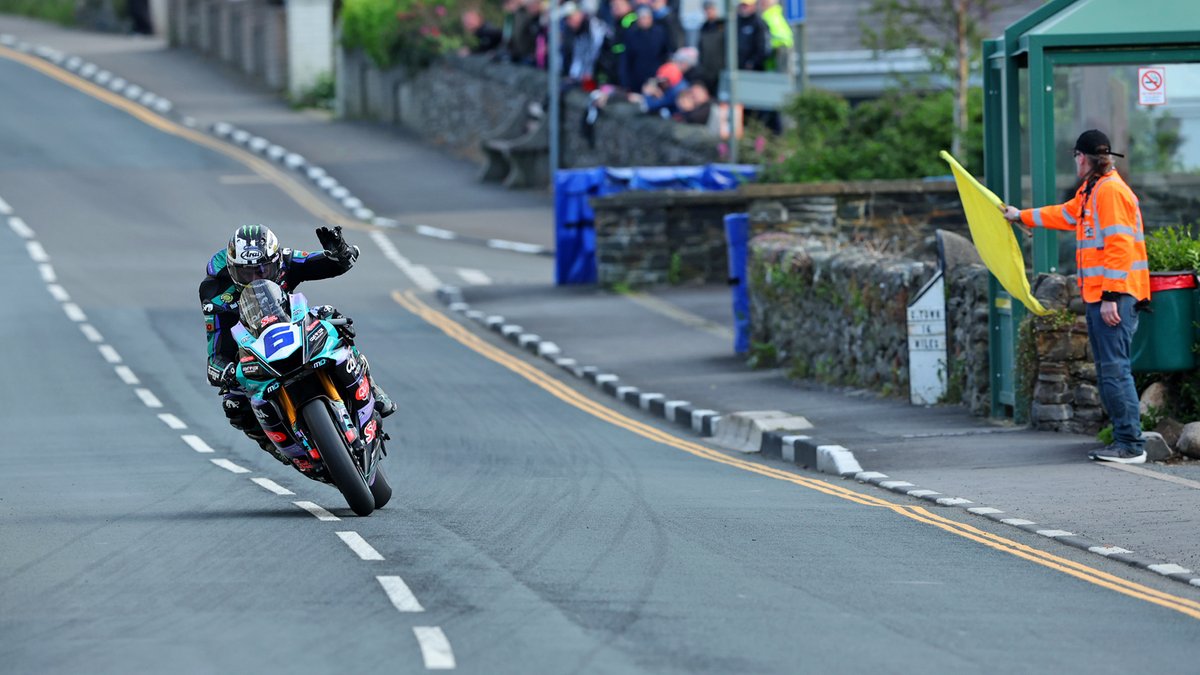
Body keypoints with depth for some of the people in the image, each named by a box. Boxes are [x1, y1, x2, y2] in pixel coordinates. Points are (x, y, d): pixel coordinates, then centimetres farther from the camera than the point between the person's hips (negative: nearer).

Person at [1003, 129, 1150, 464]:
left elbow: (1119, 247, -20)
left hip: (1115, 296, -11)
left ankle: (1131, 445, -14)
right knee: (1107, 370, 11)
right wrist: (1021, 217, 48)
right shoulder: (1090, 191, 19)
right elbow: (1065, 214, 38)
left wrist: (1111, 296, -23)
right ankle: (1124, 439, 12)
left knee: (1115, 368, -13)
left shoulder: (1111, 191, -14)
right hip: (1099, 297, 11)